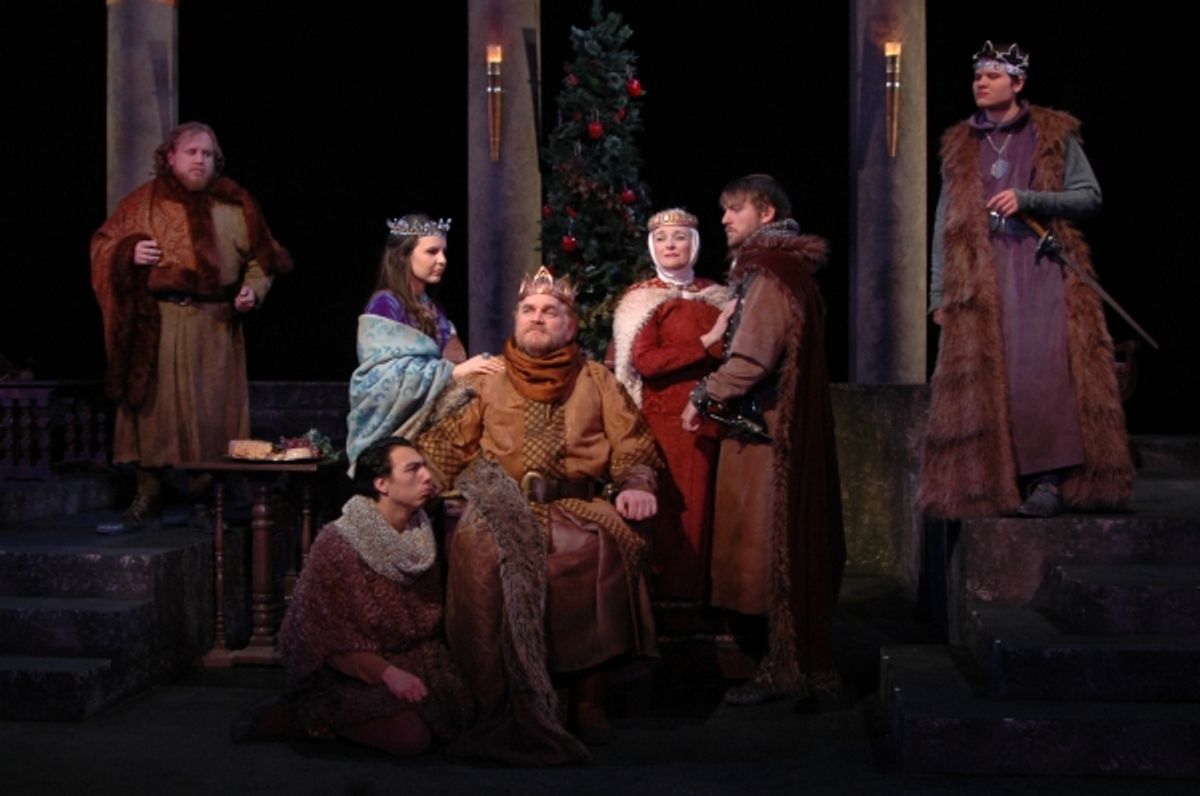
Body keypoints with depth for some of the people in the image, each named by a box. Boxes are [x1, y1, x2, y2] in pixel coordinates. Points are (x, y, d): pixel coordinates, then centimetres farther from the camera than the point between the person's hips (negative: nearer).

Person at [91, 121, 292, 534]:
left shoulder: (236, 204, 9)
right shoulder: (144, 202, 7)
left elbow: (260, 257, 13)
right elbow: (103, 244, 9)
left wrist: (253, 288, -6)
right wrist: (130, 252, -11)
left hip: (217, 326, 1)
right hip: (158, 326, 0)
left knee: (214, 416, 1)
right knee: (154, 409, 0)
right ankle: (147, 502, 7)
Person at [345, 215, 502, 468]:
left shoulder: (433, 309, 16)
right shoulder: (385, 305, -7)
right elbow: (389, 376, -17)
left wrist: (475, 367, -2)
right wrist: (453, 372, -23)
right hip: (394, 434, -7)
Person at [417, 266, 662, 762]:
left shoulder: (596, 381, 22)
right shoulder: (487, 381, 22)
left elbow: (632, 444, 13)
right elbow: (445, 446, 12)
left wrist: (636, 485, -9)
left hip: (576, 506, 0)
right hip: (503, 507, 0)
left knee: (604, 547, -34)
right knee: (481, 552, -35)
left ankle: (588, 696, -24)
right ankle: (495, 701, -30)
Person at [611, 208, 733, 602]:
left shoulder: (716, 296, 15)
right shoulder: (641, 299, 1)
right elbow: (645, 361, -13)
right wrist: (707, 344, -16)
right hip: (663, 419, -4)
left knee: (706, 506, 2)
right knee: (670, 508, -5)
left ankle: (703, 591, 11)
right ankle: (666, 596, 4)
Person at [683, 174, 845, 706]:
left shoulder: (769, 277, -15)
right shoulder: (788, 271, 15)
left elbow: (752, 360, -22)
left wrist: (704, 398, -10)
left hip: (766, 433, -10)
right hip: (782, 427, 10)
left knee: (772, 546, -4)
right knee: (792, 547, 13)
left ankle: (786, 669, 3)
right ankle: (804, 661, 20)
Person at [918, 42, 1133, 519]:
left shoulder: (1054, 135, 8)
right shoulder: (959, 146, 16)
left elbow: (1090, 197, 3)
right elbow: (945, 222, 14)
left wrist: (1028, 199, -11)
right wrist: (939, 294, 9)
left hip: (1041, 269, -3)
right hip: (980, 277, 3)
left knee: (1043, 369, -13)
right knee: (983, 378, -4)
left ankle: (1050, 479, -10)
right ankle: (992, 484, 0)